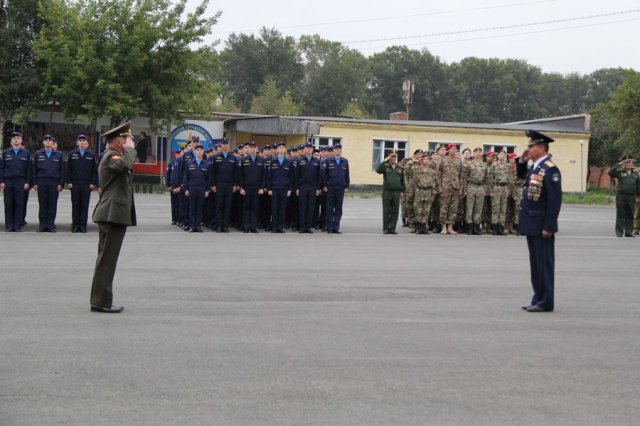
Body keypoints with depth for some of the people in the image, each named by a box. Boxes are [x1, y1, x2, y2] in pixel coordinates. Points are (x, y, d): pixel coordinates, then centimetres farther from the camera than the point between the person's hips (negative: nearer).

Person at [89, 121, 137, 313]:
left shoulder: (113, 156, 21)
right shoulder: (111, 157, -12)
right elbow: (126, 164, -34)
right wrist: (130, 148, -20)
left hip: (114, 216, 11)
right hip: (112, 215, -11)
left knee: (106, 259, 13)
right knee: (107, 259, -9)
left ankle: (101, 301, 19)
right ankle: (100, 302, -6)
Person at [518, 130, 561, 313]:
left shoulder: (550, 169, -15)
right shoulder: (534, 168, 11)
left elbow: (555, 200, -19)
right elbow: (521, 175, 34)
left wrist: (548, 227, -21)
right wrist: (522, 160, 14)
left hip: (542, 227, -9)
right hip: (531, 225, 9)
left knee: (544, 264, -2)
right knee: (535, 263, 14)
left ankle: (545, 302, 4)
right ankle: (538, 299, 22)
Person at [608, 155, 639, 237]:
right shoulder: (619, 172, 1)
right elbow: (610, 173, -16)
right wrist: (619, 164, -15)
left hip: (631, 197, 3)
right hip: (621, 196, -3)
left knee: (630, 215, 6)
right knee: (620, 214, 1)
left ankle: (628, 232, 13)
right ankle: (619, 232, 6)